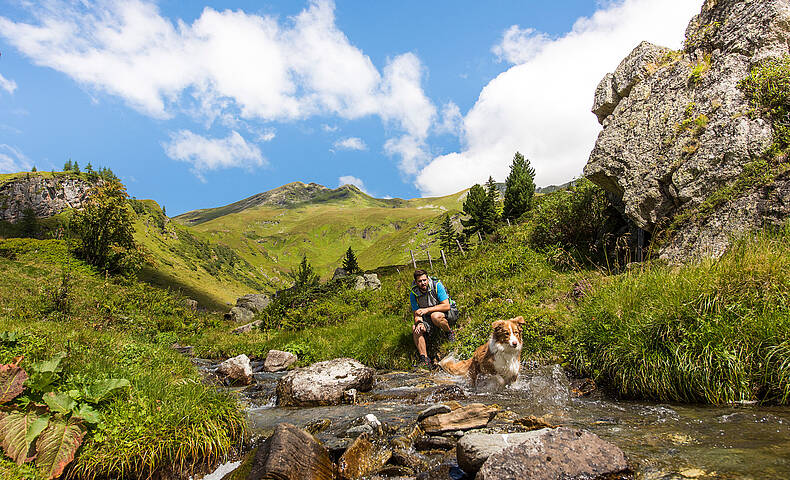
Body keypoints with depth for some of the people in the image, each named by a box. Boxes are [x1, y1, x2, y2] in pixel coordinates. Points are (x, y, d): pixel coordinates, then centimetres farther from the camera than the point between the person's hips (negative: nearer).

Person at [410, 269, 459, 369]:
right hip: (428, 318, 4)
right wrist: (419, 323, -29)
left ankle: (449, 332, -5)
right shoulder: (413, 294, -8)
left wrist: (426, 310, -31)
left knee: (435, 316, -37)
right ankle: (424, 359, -20)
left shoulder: (437, 286, -20)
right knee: (415, 328, -23)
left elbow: (446, 306, -25)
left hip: (449, 313, -4)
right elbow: (416, 314, -6)